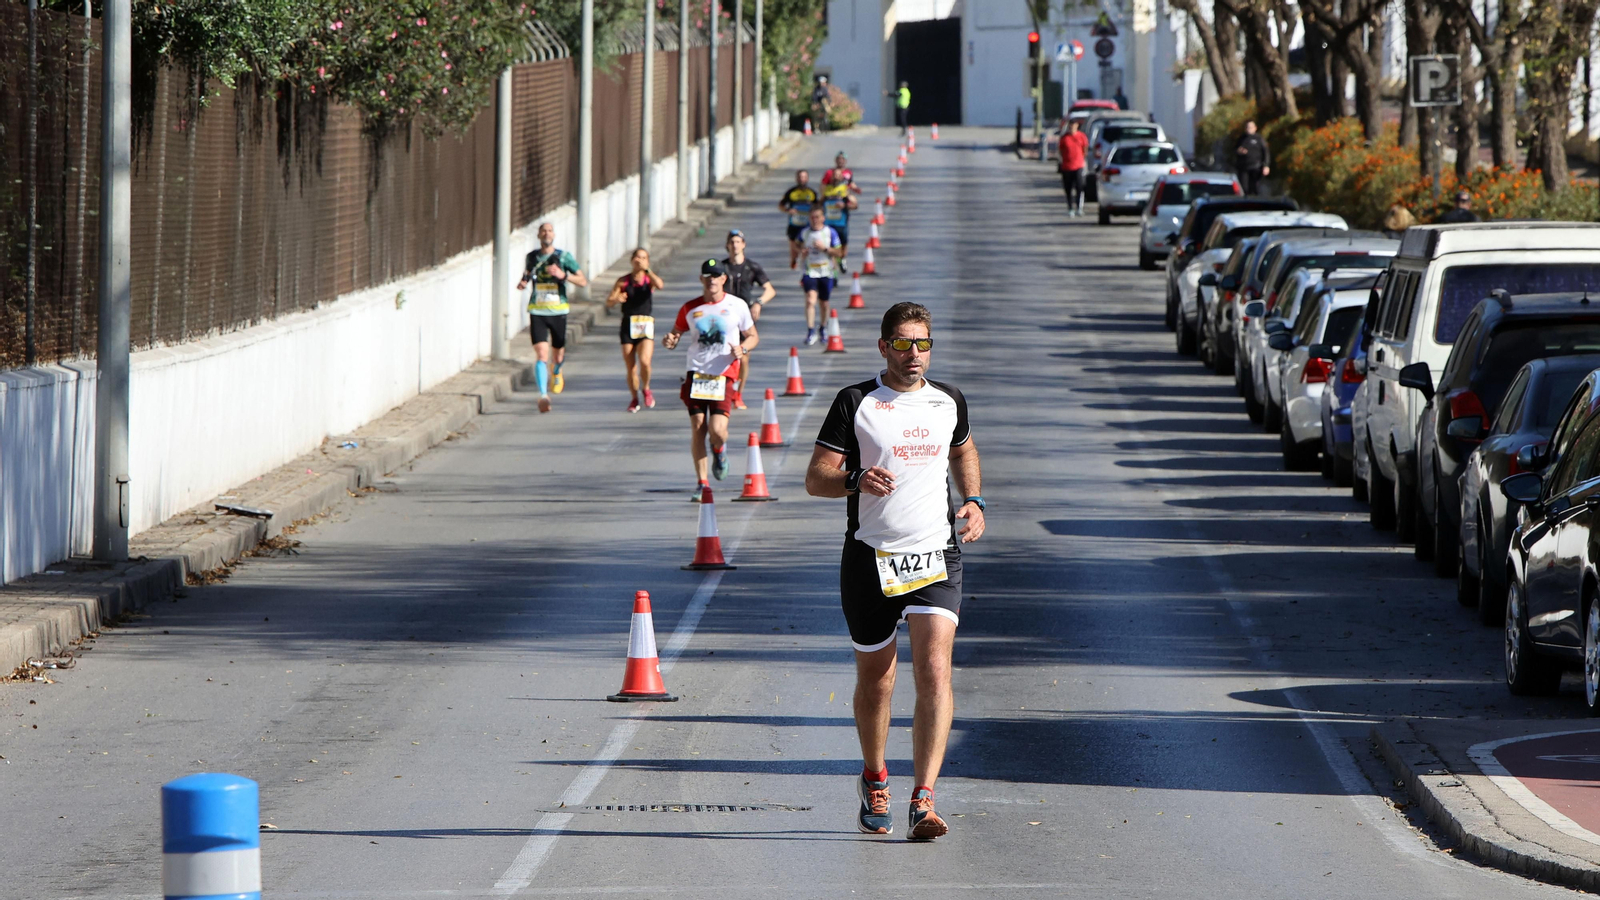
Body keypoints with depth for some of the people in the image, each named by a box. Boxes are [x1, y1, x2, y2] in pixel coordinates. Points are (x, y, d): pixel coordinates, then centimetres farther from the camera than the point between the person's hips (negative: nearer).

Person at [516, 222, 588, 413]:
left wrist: (563, 275, -18)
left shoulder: (564, 257, -1)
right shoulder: (531, 257, 6)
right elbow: (527, 275, 23)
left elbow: (583, 281, -3)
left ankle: (557, 373, 50)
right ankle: (543, 395, -21)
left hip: (558, 311, 0)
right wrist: (522, 283, 0)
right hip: (537, 312, 0)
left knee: (559, 354, 13)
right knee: (542, 354, -16)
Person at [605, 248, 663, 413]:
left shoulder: (649, 279, 3)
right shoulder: (623, 281, 6)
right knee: (630, 368, 2)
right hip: (628, 325, 2)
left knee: (644, 361, -21)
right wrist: (616, 299, -20)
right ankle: (634, 398, 22)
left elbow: (660, 285, -20)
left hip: (646, 325, -2)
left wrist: (647, 270, -16)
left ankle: (646, 389, 7)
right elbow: (608, 302, 2)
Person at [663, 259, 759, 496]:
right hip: (696, 373, 1)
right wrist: (669, 341, -11)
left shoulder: (737, 306, 3)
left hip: (723, 375, -1)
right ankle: (701, 482, 8)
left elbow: (753, 336, 13)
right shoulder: (690, 308, 5)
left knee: (717, 430, -14)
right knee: (697, 429, -4)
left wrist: (742, 348, -9)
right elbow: (676, 333, 14)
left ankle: (719, 450, 24)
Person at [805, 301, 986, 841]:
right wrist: (855, 480, -24)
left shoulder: (948, 402, 9)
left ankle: (923, 801, -19)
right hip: (870, 557, -1)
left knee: (935, 669, -15)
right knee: (875, 678, 11)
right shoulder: (855, 403, -2)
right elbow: (816, 479, -3)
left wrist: (974, 501, 12)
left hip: (936, 555, 1)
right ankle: (874, 778, 38)